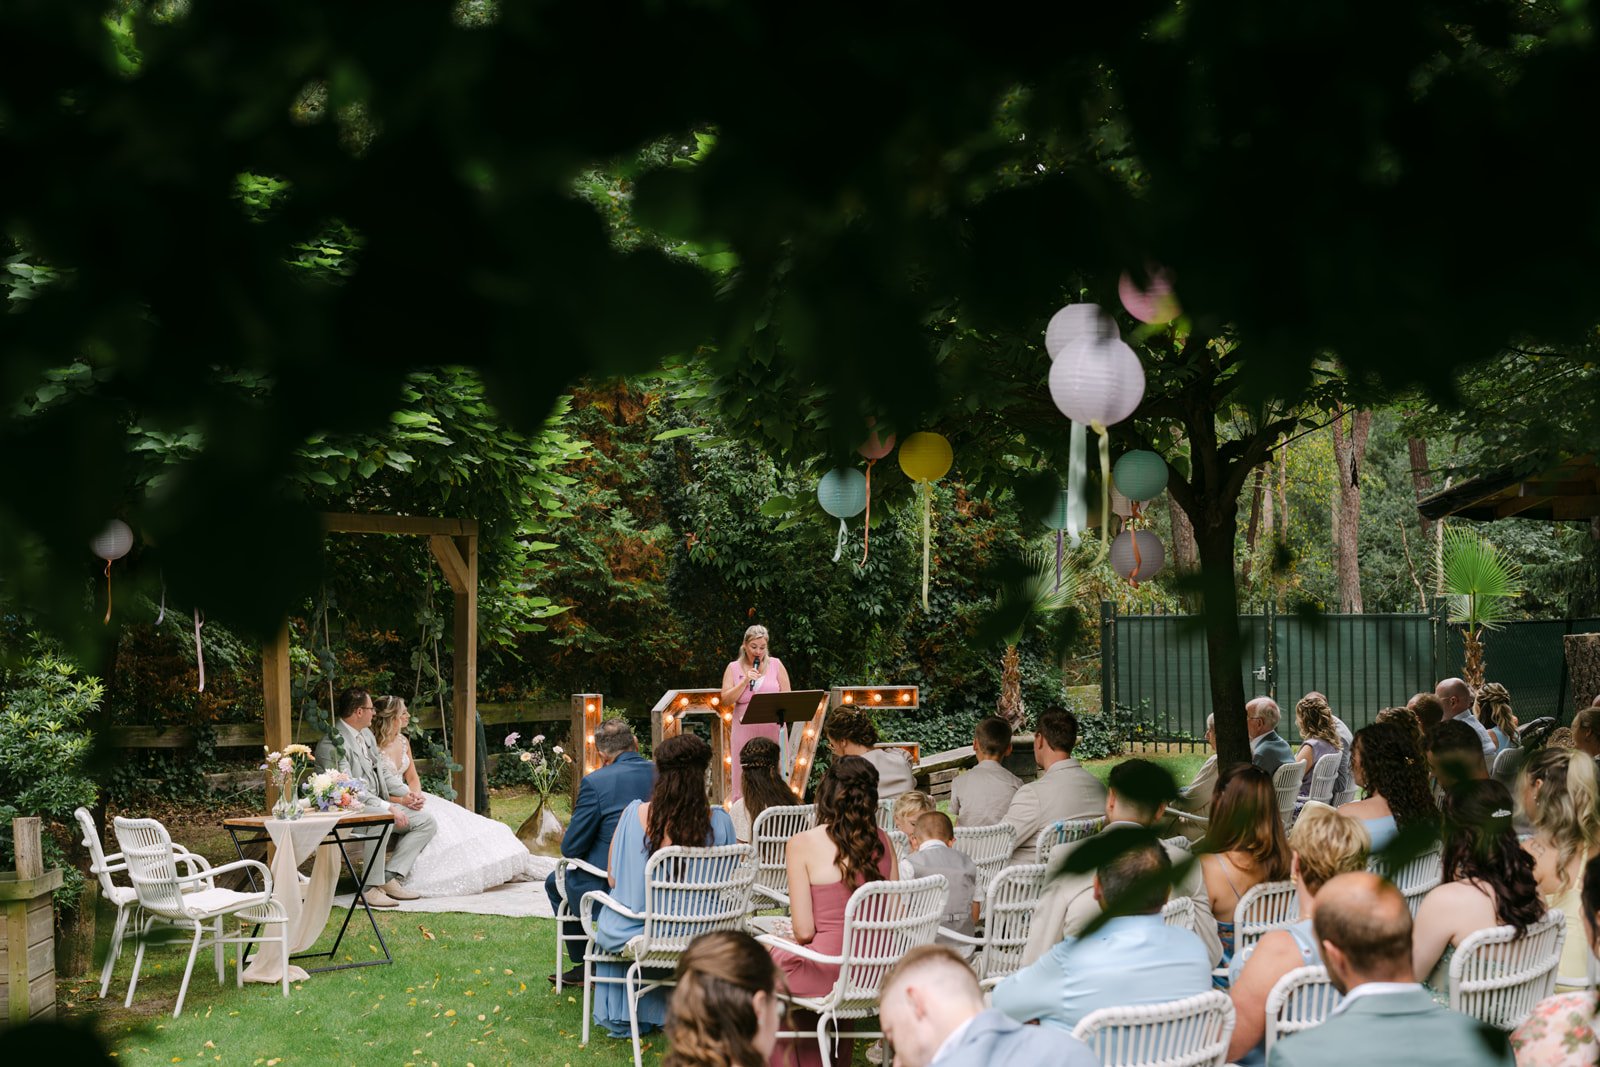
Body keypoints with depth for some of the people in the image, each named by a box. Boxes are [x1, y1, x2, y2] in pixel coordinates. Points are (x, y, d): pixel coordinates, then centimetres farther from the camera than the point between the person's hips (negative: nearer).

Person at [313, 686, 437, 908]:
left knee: (426, 821, -4)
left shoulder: (367, 736, 14)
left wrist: (407, 794, 5)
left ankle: (391, 878, -9)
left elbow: (383, 771, 21)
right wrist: (387, 807, -27)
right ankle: (371, 887, -27)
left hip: (377, 804, 10)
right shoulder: (332, 745, -16)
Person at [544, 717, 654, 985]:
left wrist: (566, 842, 13)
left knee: (555, 881, 27)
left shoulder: (595, 782, -17)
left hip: (609, 892, -6)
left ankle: (585, 966, 31)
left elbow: (571, 848, -12)